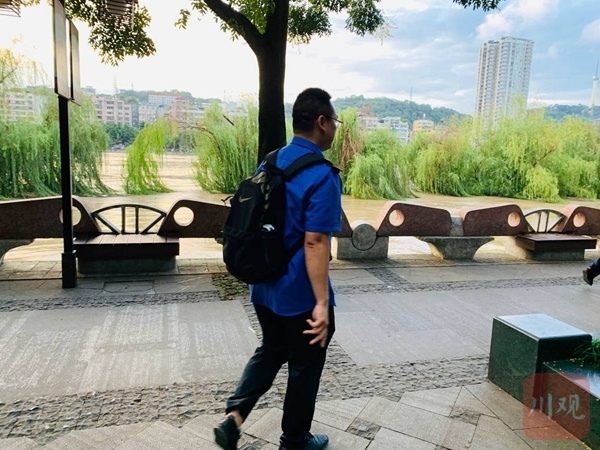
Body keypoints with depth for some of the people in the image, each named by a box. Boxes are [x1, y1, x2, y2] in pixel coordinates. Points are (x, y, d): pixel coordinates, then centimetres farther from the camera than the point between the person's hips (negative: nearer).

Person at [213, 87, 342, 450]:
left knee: (271, 351, 27)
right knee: (305, 367, 14)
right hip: (301, 295, -7)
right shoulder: (322, 176, -21)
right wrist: (322, 303, -22)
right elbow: (314, 243, -26)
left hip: (265, 287, 7)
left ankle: (233, 417, 20)